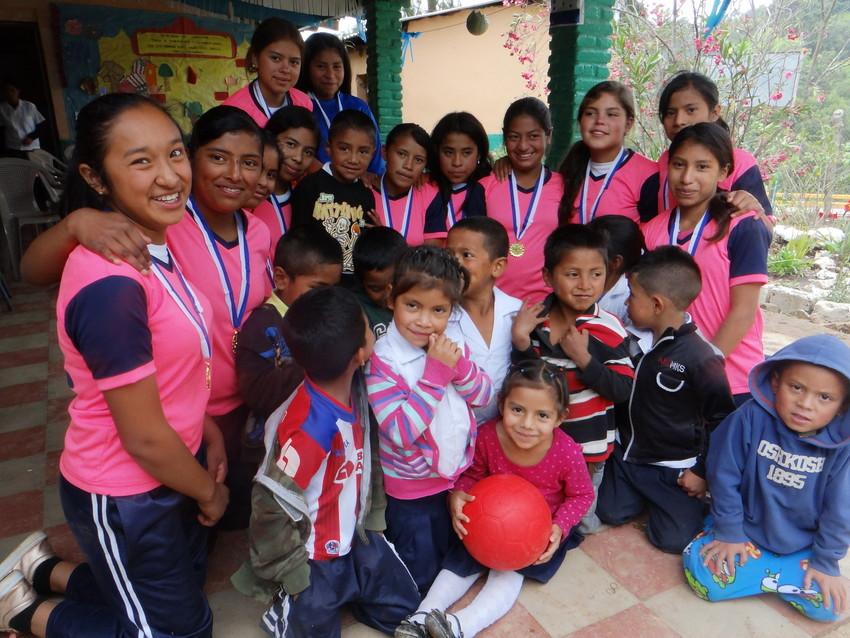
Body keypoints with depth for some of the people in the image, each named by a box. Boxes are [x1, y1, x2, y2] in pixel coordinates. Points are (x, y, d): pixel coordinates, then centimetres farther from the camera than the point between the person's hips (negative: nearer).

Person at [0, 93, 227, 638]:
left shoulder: (158, 242, -3)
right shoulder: (111, 285, -31)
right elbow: (144, 436, -24)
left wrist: (210, 436, 5)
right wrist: (208, 491, -9)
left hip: (172, 468, 8)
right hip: (125, 496, -8)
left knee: (185, 589, 29)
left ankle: (46, 572, 41)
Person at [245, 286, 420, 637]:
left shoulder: (355, 386, -13)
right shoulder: (311, 425, -36)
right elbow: (271, 505, -28)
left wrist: (372, 519, 7)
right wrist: (293, 573, -16)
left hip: (356, 538, 7)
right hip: (313, 557, -7)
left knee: (403, 606, 19)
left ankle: (337, 595, 33)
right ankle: (287, 609, 32)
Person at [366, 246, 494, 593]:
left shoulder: (453, 339, -9)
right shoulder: (382, 360, -27)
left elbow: (484, 396, -5)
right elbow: (401, 431, -31)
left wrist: (459, 366, -25)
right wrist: (437, 373, -34)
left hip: (457, 473, 6)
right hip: (410, 489, -6)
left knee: (452, 553, 30)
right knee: (420, 577, 15)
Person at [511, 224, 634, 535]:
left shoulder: (608, 329, -18)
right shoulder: (534, 317, -10)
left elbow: (624, 391, -17)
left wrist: (583, 358, -28)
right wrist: (520, 342, -22)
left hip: (588, 443, -2)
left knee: (584, 521, 17)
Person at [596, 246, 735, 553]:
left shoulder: (701, 358, -24)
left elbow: (721, 420, -14)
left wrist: (704, 472, -10)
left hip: (674, 467, -6)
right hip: (626, 455, 6)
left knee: (674, 539, -4)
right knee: (610, 513, 9)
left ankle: (693, 499, 22)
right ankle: (645, 495, 32)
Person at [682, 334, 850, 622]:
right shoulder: (751, 418, -23)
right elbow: (725, 477, -14)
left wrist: (825, 561, -5)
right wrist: (729, 532, -8)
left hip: (802, 547, 2)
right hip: (746, 529, -1)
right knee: (700, 569, -19)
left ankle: (752, 571, 3)